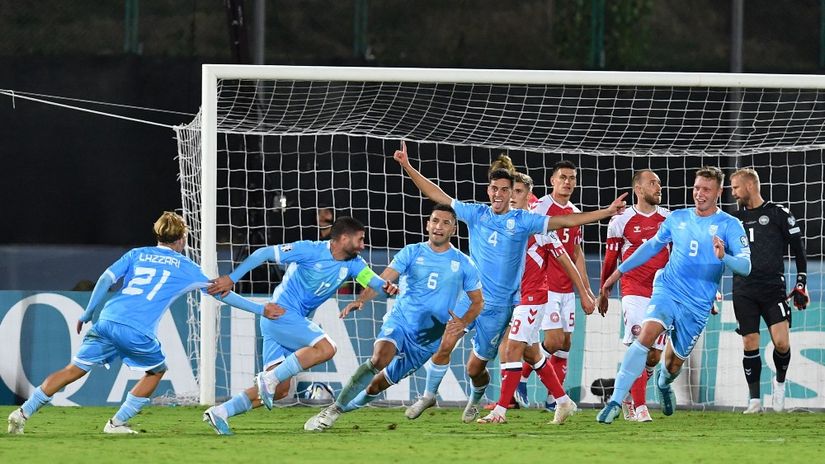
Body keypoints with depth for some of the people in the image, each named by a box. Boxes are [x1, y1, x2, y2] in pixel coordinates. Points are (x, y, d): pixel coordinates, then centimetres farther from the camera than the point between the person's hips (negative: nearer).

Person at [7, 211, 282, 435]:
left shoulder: (137, 254, 21)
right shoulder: (185, 267, 15)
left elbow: (106, 278, 8)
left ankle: (24, 413, 2)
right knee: (157, 370, 22)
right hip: (138, 332, -3)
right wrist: (260, 310, 27)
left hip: (108, 321, 3)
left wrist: (87, 314, 15)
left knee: (74, 370, 9)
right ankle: (118, 423, 16)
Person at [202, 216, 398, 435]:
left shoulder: (352, 263, 7)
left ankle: (219, 412, 4)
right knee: (326, 348, -25)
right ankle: (269, 379, -20)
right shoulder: (310, 251, -12)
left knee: (280, 389, 3)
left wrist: (386, 286, -33)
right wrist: (231, 279, -15)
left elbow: (372, 279, -8)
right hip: (281, 312, -8)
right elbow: (264, 253, -12)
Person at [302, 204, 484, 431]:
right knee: (379, 360, -31)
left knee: (379, 384, 2)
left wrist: (463, 322, -11)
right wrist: (361, 300, -27)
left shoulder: (464, 264, 3)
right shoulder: (412, 253, 1)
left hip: (429, 337, 2)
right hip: (399, 321, -2)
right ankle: (332, 410, -24)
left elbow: (477, 301, 10)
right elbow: (383, 279, -8)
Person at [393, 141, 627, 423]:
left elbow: (565, 221, -3)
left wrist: (607, 212, -9)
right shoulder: (476, 214, 5)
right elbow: (438, 196, 7)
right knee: (445, 345, -18)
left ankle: (476, 400, 35)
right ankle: (429, 395, 1)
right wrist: (407, 167, 2)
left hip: (500, 305, -1)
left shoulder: (522, 220, -1)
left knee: (475, 367, 3)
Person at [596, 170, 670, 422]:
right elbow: (610, 260, 7)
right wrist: (604, 291, 13)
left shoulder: (669, 219, 8)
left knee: (654, 355, 5)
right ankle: (640, 408, -13)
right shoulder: (621, 221, -1)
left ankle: (629, 396, 27)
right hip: (634, 292, -4)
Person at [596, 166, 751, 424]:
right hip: (667, 289, 1)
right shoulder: (678, 218, 8)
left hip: (697, 305, -1)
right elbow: (653, 246, 24)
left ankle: (663, 385, 49)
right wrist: (619, 271, 26)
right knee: (647, 333, -27)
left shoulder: (729, 226, -4)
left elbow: (745, 266, -14)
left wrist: (723, 257, -35)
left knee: (674, 363, 9)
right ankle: (616, 401, -29)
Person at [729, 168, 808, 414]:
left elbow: (798, 249, 5)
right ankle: (754, 399, 4)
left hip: (773, 289, -3)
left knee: (781, 342, -15)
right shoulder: (735, 219, 14)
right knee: (750, 345, -2)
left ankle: (780, 382, 13)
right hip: (743, 292, 3)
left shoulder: (778, 214, 2)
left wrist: (801, 285, 0)